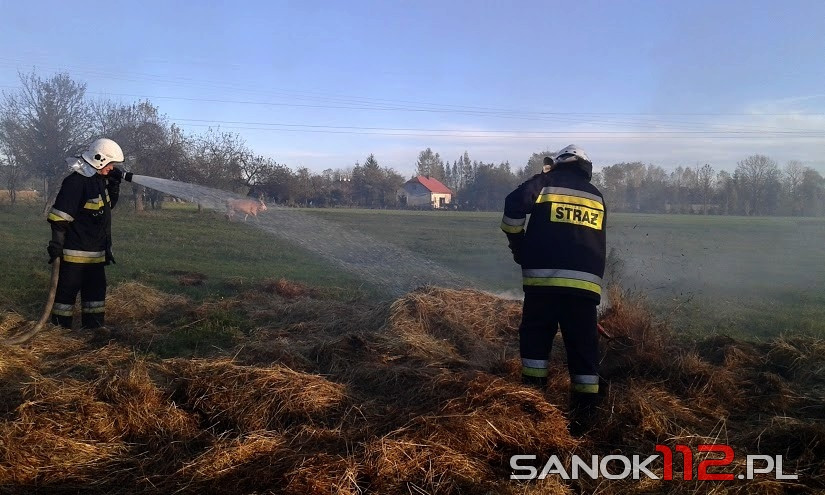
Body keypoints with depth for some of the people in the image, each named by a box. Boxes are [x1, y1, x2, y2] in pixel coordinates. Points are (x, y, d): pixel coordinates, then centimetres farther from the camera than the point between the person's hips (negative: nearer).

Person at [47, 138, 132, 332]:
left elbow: (109, 204, 24)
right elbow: (60, 215, -21)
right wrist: (56, 243, -21)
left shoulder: (99, 179, 11)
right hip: (75, 249, -9)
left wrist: (114, 184, 7)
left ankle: (93, 322, 23)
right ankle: (60, 324, 11)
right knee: (68, 287, 1)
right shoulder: (76, 181, -18)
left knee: (96, 286, 14)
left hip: (96, 250, 9)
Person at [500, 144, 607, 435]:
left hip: (544, 277, -3)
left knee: (535, 338, 9)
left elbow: (514, 206, -8)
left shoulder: (545, 182, 8)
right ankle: (583, 415, 8)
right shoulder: (597, 196, 22)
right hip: (586, 282, 3)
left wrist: (518, 244, 7)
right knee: (583, 346, 7)